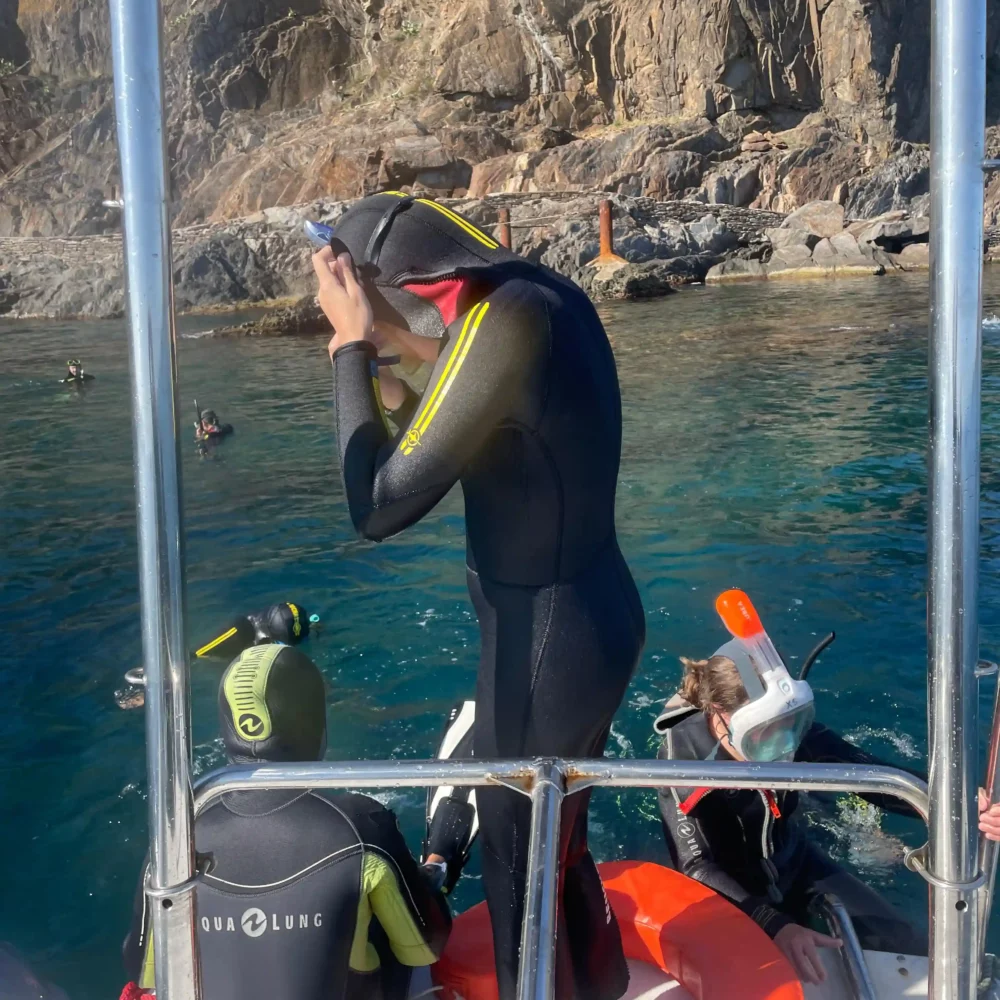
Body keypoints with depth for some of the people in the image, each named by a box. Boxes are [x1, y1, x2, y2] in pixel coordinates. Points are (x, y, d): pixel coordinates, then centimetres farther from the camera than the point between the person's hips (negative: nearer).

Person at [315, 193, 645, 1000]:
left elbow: (379, 508, -22)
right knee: (560, 841, 30)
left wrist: (353, 351, -14)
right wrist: (401, 402, 8)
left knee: (519, 868, 13)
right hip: (596, 617, 10)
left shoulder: (501, 327, -26)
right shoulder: (543, 295, 3)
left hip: (547, 643, -10)